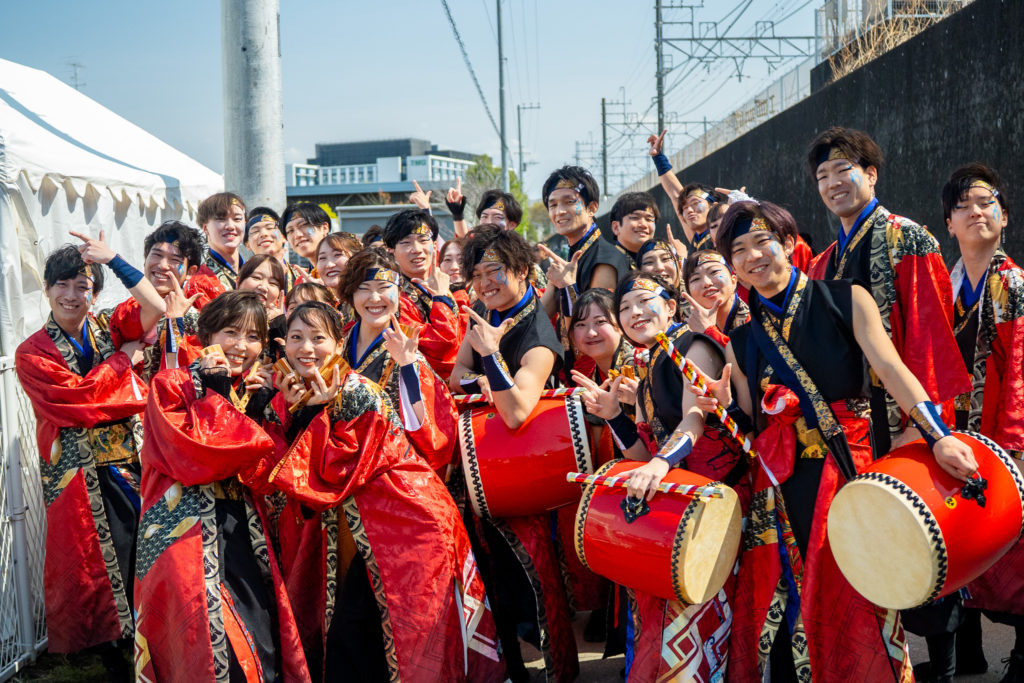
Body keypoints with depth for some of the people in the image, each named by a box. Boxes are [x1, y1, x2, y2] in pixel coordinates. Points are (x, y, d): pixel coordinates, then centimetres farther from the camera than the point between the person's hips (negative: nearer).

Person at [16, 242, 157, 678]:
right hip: (82, 475, -3)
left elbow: (157, 307, -6)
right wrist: (123, 359, -8)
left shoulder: (106, 331, 10)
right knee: (98, 565, 3)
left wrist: (113, 260, -9)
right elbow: (79, 397, -15)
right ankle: (116, 665, 18)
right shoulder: (32, 354, -1)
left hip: (132, 460, 3)